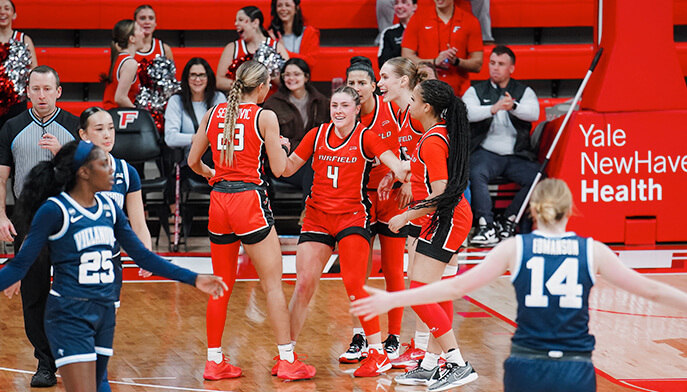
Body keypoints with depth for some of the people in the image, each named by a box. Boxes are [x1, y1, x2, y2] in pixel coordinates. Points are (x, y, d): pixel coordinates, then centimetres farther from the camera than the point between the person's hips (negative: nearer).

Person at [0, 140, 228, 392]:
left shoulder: (108, 208, 9)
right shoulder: (54, 210, -10)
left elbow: (142, 255, 15)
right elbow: (20, 265, -8)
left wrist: (193, 279, 11)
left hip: (105, 314, 7)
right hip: (69, 316, -7)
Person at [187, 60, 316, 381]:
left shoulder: (213, 113, 9)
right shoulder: (265, 117, -5)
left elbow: (193, 161, 15)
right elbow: (278, 168, -4)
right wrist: (281, 145, 15)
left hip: (219, 199, 5)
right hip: (250, 199, -5)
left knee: (221, 286, 13)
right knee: (273, 284, 1)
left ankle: (214, 361, 16)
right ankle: (286, 360, 1)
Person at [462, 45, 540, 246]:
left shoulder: (524, 92, 13)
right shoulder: (476, 91, 11)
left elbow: (533, 113, -8)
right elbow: (468, 112, -11)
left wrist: (513, 107, -31)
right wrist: (492, 109, -31)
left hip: (517, 155, 2)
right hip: (486, 152, -2)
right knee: (476, 174, -33)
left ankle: (509, 220, -10)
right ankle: (487, 226, -32)